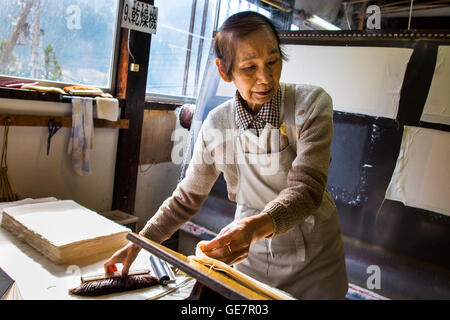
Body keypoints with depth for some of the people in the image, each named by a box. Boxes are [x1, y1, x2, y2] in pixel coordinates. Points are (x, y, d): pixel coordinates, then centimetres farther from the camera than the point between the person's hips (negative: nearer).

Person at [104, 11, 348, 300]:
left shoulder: (311, 104, -17)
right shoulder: (217, 124, -10)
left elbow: (306, 188, -26)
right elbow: (187, 197, 0)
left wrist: (256, 226, -44)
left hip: (313, 258, -1)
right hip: (251, 256, 1)